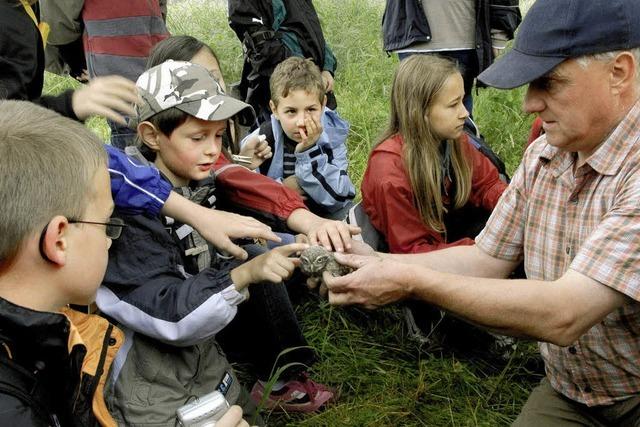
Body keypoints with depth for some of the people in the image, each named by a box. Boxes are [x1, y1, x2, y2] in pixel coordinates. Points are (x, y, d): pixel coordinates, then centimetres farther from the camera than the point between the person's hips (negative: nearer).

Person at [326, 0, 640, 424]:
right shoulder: (542, 155, 0)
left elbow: (561, 316, -32)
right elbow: (485, 260, 5)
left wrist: (411, 280, -26)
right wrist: (375, 261, -9)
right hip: (568, 392, 5)